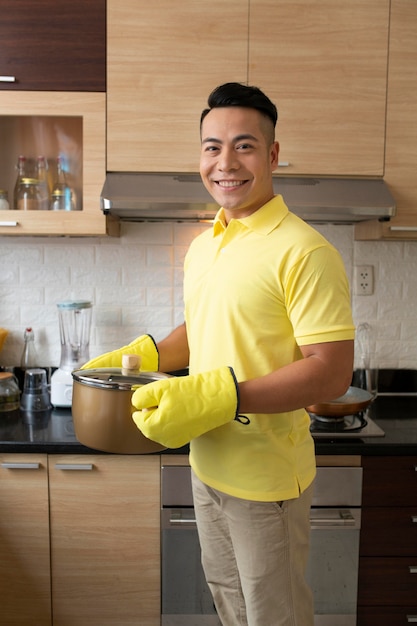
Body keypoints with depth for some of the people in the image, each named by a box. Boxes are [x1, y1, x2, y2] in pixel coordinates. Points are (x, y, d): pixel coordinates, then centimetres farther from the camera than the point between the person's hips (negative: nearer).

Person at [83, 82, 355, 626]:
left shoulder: (303, 251, -21)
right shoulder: (202, 245, 5)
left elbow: (332, 372, -24)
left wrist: (215, 396, -30)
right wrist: (136, 357, 2)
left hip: (265, 478, -7)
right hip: (207, 467, 8)